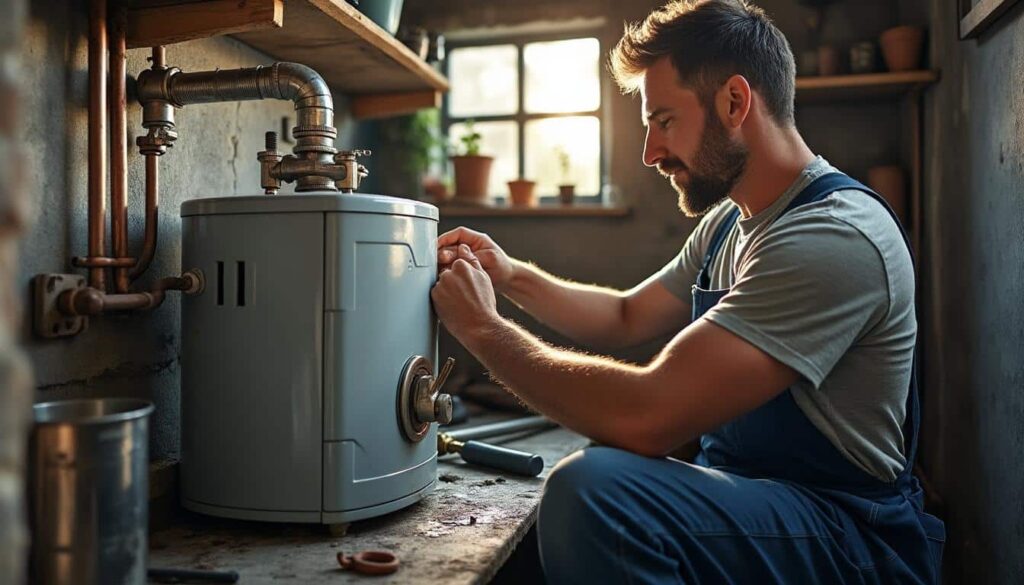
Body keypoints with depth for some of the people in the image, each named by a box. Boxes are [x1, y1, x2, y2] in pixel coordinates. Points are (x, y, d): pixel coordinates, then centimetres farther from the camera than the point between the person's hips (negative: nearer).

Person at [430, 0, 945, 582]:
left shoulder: (835, 236, -24)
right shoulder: (730, 220, 7)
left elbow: (646, 416, -31)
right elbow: (629, 316, 17)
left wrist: (484, 329, -18)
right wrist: (514, 277, 2)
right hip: (744, 489, 9)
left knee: (594, 488, -32)